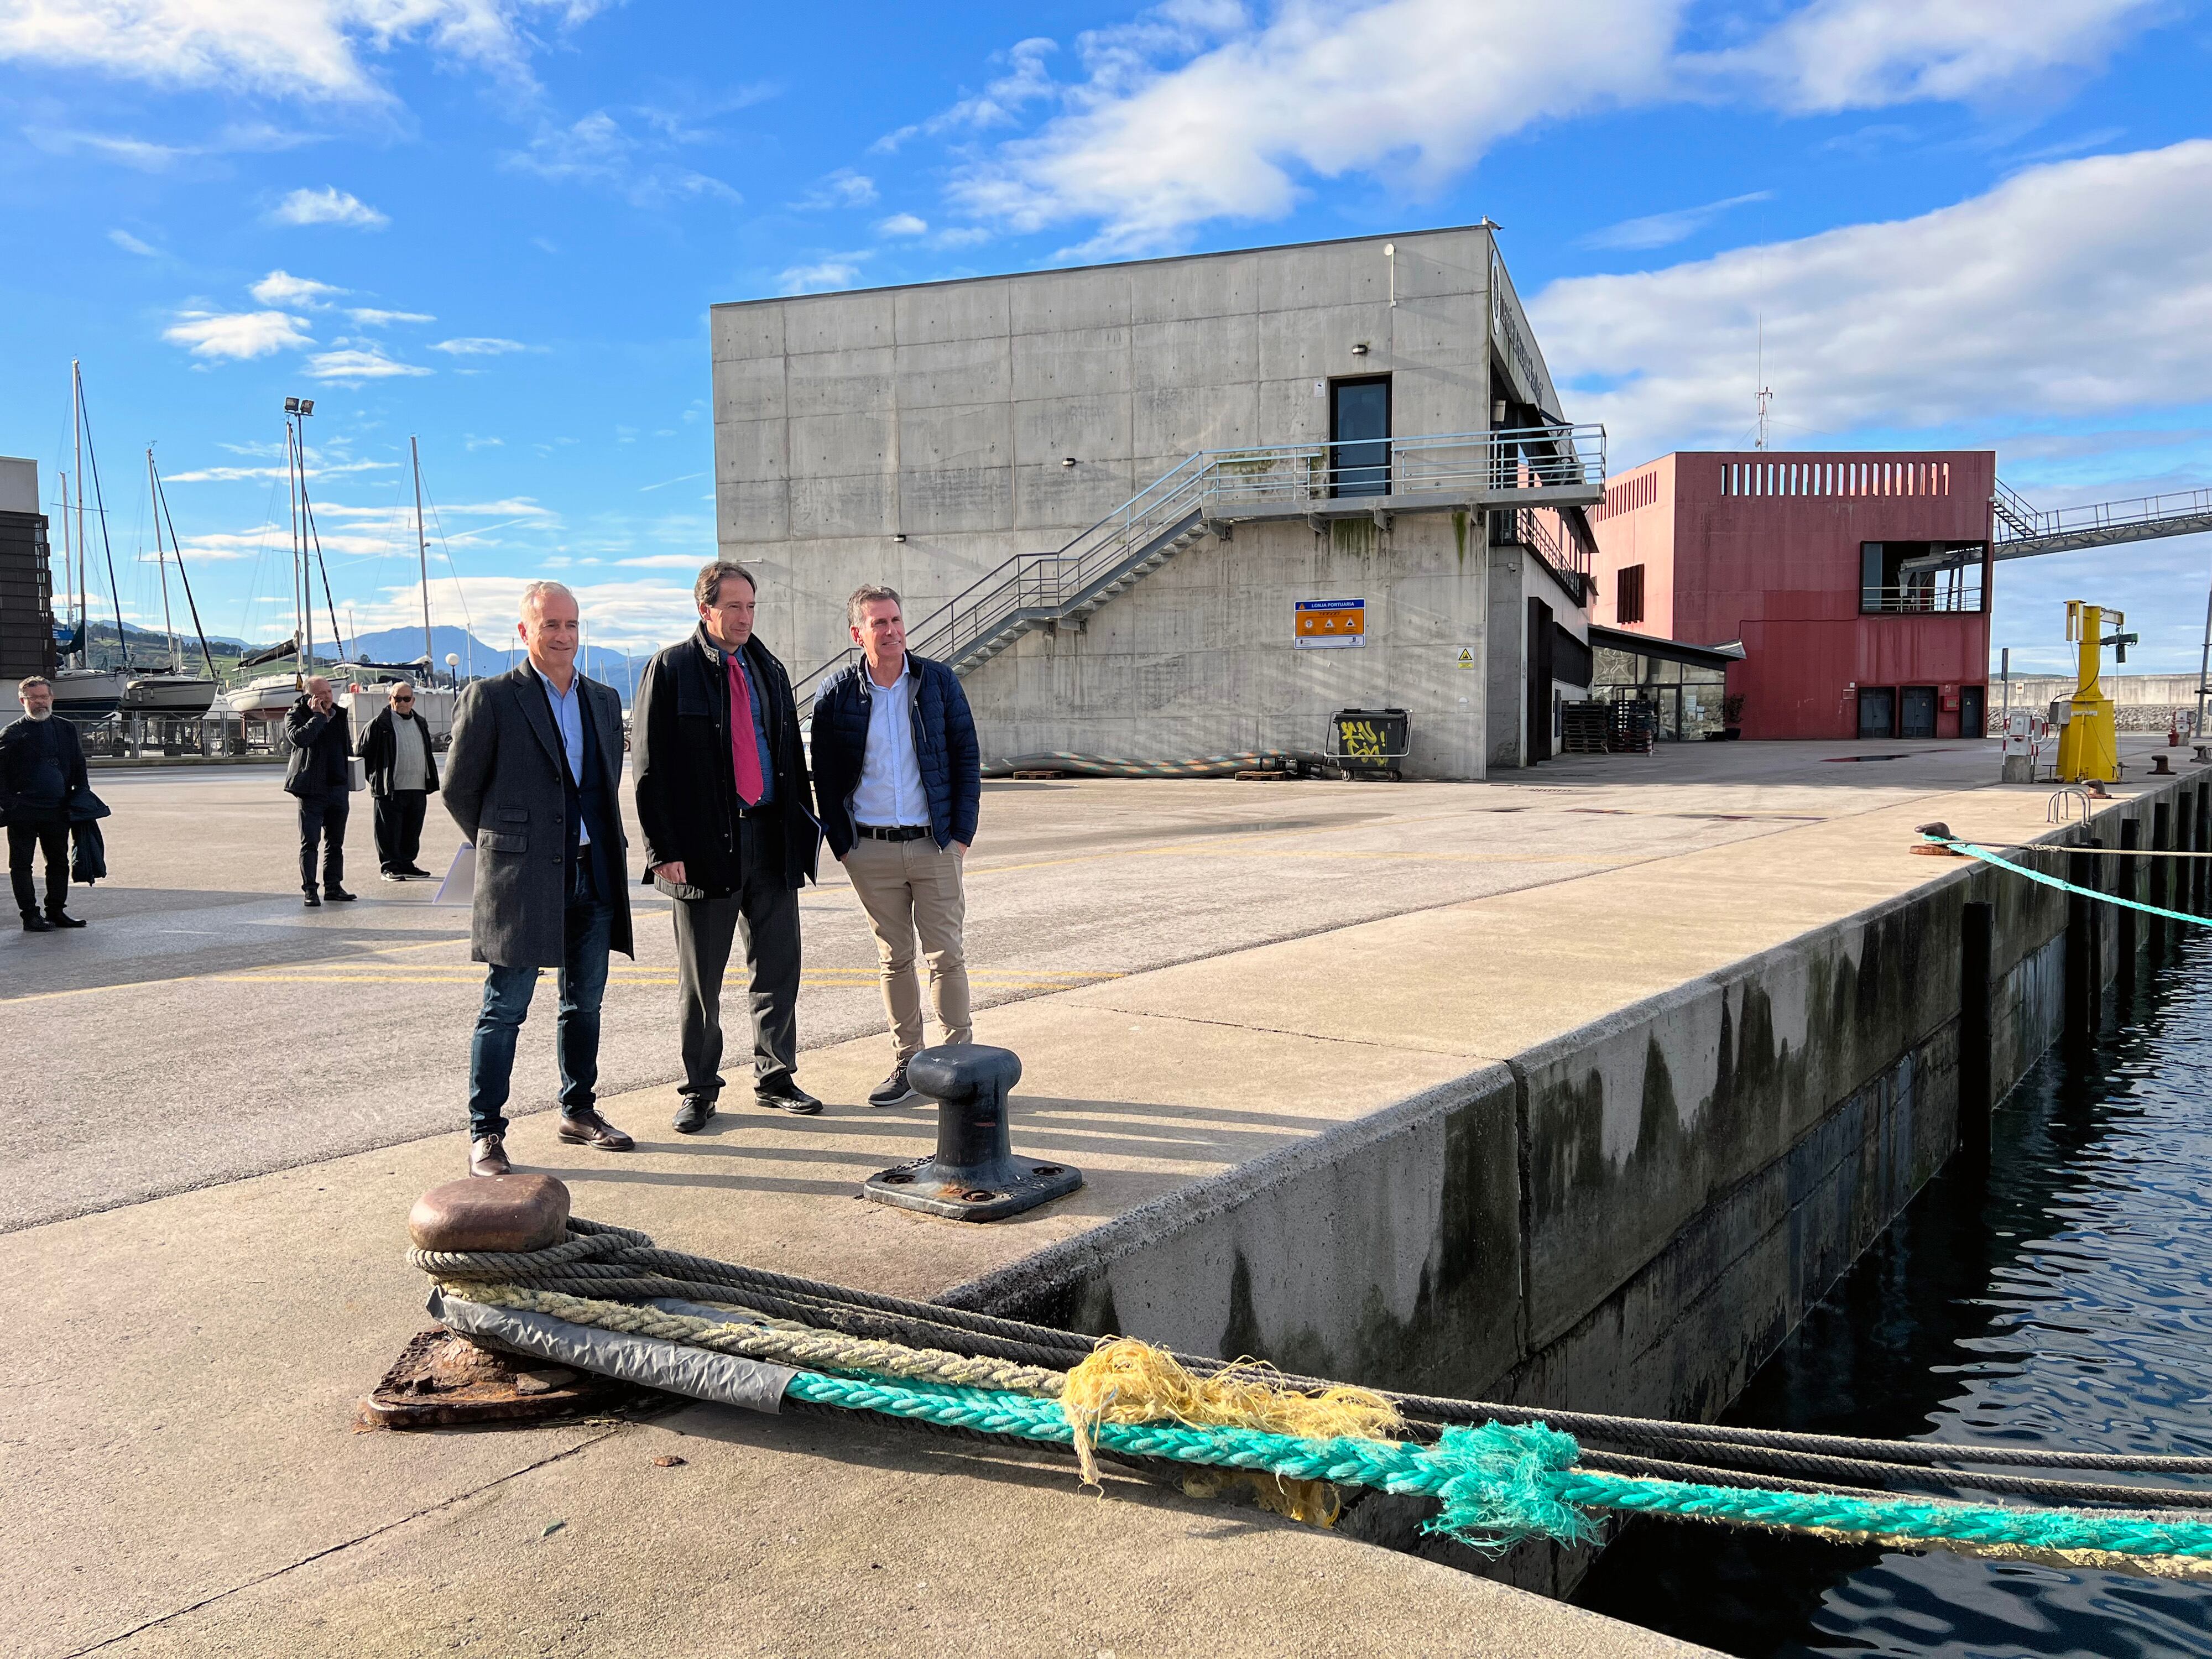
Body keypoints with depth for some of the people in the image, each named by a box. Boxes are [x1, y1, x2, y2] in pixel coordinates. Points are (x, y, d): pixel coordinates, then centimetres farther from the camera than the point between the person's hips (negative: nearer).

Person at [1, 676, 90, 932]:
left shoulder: (66, 730, 10)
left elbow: (79, 767, 14)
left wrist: (79, 796, 3)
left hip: (57, 812, 4)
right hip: (23, 813, -4)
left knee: (59, 863, 11)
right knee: (22, 865, 2)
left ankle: (56, 911, 21)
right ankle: (30, 916, 7)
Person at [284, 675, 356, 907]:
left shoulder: (339, 716, 14)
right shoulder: (296, 716, -3)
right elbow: (299, 738, -25)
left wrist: (349, 784, 19)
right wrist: (318, 715, -18)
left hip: (339, 789, 6)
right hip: (312, 790, -6)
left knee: (336, 842, 11)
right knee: (310, 842, -4)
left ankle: (333, 886, 18)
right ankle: (309, 890, -2)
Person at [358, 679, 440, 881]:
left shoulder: (421, 724, 16)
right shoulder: (380, 724, -4)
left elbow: (428, 755, 24)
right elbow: (363, 752, -1)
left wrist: (430, 781, 18)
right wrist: (374, 779, -1)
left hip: (418, 789, 6)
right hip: (390, 790, -6)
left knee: (412, 832, 11)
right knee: (389, 833, -2)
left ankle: (406, 864, 21)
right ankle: (390, 867, 4)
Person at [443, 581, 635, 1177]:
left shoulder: (604, 700, 12)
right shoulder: (491, 698, -5)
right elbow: (458, 789, 0)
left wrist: (601, 846, 16)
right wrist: (504, 846, 8)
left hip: (594, 876, 6)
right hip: (522, 881, -5)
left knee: (585, 1003, 14)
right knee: (504, 1009, -1)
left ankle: (579, 1112, 27)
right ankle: (485, 1133, 8)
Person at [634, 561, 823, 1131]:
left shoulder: (770, 670, 14)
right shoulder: (671, 670, -3)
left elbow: (793, 757, 18)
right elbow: (652, 768, -6)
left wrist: (804, 826, 11)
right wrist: (665, 848, -13)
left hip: (772, 840, 5)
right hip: (705, 847, -4)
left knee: (778, 968, 9)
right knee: (700, 980, 6)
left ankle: (775, 1078, 23)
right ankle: (699, 1090, 18)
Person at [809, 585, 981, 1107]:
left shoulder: (938, 681, 1)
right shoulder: (836, 694, 0)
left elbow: (967, 757, 3)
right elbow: (825, 776, 6)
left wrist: (962, 833, -3)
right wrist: (841, 844, 0)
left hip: (935, 845, -1)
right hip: (871, 850, 1)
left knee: (947, 956, 1)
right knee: (894, 959, 9)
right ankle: (907, 1063, 19)